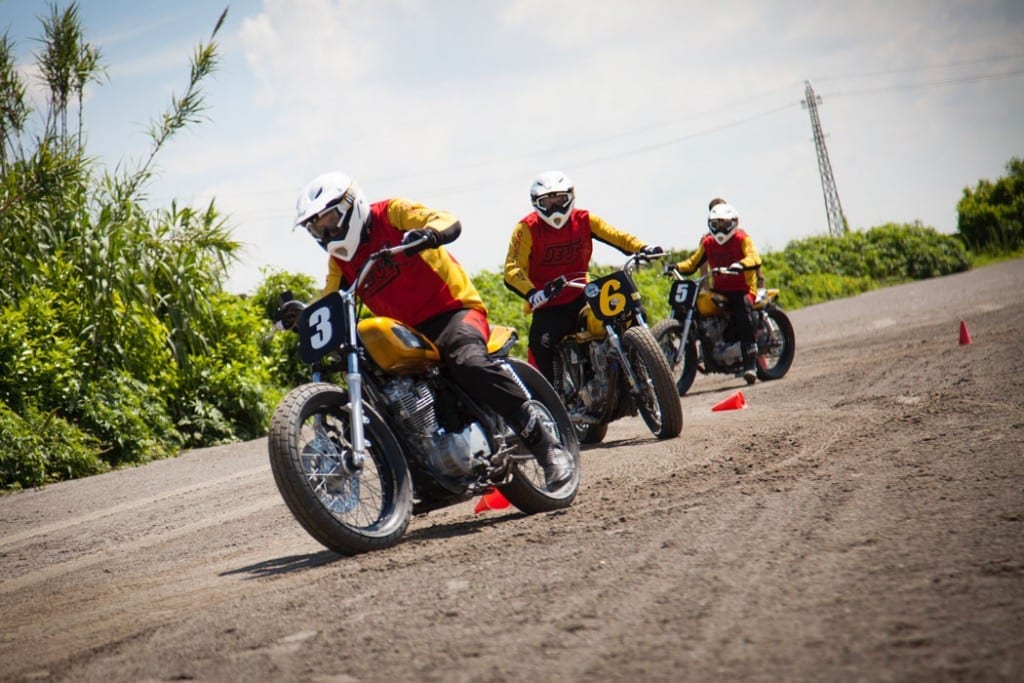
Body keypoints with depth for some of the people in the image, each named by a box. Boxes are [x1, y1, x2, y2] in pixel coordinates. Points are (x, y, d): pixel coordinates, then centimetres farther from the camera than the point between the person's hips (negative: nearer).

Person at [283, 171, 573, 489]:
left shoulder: (390, 213, -5)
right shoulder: (339, 259, 16)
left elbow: (449, 222, -19)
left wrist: (427, 233, -42)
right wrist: (303, 313, -14)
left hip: (453, 310, -8)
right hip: (407, 333, 8)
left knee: (470, 363, -35)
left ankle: (546, 446, -31)